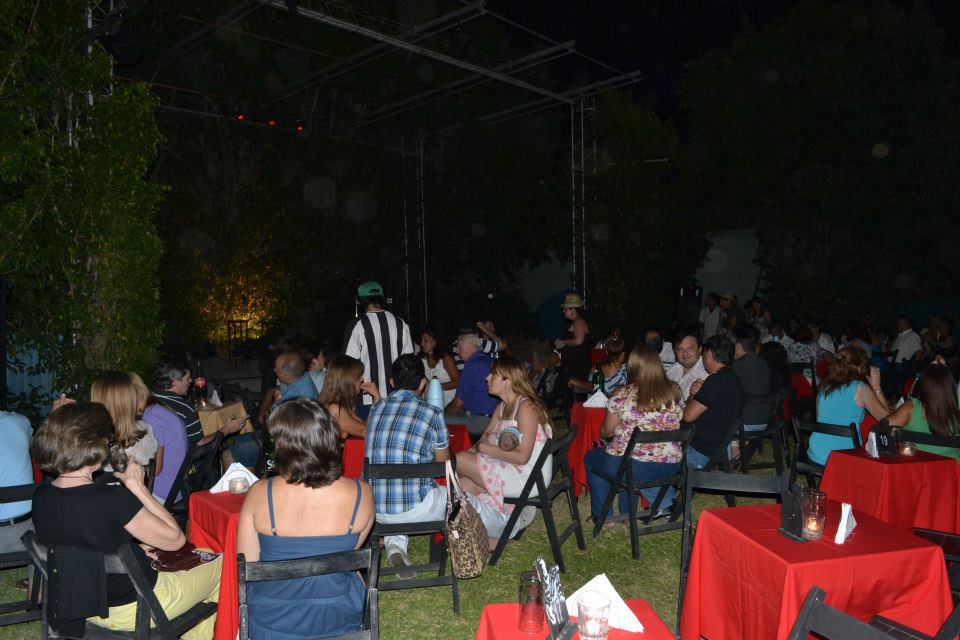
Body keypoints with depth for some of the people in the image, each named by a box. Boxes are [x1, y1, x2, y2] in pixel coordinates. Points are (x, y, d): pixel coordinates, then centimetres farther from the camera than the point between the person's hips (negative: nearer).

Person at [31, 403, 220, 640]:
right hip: (130, 609, -7)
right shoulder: (113, 499, -32)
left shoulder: (40, 496, -9)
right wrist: (137, 486, -18)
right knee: (221, 564, 14)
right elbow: (176, 539, -19)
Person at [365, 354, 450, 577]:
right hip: (415, 509, -2)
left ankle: (395, 543, 12)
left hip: (374, 509, 2)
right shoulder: (432, 413, -7)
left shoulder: (376, 408, 5)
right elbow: (444, 464, 7)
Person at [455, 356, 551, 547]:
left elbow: (522, 456, -23)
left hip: (528, 478, -9)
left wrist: (484, 448, -16)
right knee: (464, 483, -3)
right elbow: (485, 438, 16)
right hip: (513, 471, 9)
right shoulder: (503, 406, 11)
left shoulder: (526, 407, -18)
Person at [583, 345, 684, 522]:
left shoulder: (622, 395, -13)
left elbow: (608, 431, 0)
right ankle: (627, 514, 36)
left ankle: (602, 516, 28)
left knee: (591, 458, 25)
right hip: (670, 467, 5)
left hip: (630, 467, -4)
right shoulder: (674, 392, -2)